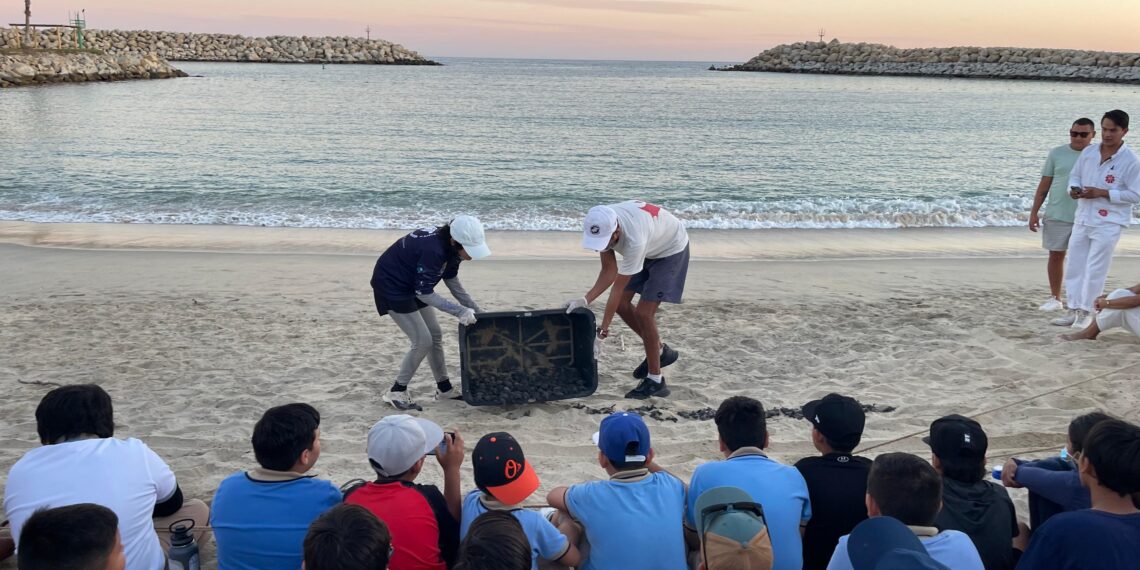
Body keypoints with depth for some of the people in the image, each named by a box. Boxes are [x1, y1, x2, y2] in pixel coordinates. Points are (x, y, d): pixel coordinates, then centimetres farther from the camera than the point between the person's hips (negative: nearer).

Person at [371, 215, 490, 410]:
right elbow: (424, 293, -29)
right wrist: (460, 311, -31)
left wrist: (474, 310, 1)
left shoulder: (449, 247, -8)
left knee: (435, 336, 11)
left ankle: (444, 388, 23)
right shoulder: (433, 250, -34)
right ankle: (397, 392, 2)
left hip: (412, 285, 9)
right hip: (391, 286, -9)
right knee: (423, 341, -11)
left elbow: (451, 281, 6)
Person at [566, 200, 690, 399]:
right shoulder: (601, 226, -24)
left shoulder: (634, 240, -43)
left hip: (671, 249, -7)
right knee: (621, 304, 3)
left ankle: (655, 382, -3)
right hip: (649, 248, 7)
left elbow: (618, 287, -33)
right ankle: (660, 351, 23)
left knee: (644, 312, -15)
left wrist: (604, 326, -25)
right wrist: (585, 300, -27)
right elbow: (609, 271, -16)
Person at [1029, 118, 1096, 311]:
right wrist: (1034, 212, 2)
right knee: (1056, 256, 7)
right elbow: (1044, 185, 5)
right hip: (1056, 216, 1)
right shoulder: (1057, 153, 2)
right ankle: (1055, 298, 18)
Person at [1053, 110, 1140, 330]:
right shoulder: (1088, 152, 4)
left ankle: (1086, 312, 10)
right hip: (1082, 218, 5)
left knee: (1095, 269, -2)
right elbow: (1075, 174, 15)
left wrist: (1103, 193, -19)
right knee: (1074, 266, 8)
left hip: (1109, 223, -5)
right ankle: (1074, 309, 18)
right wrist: (1074, 188, -8)